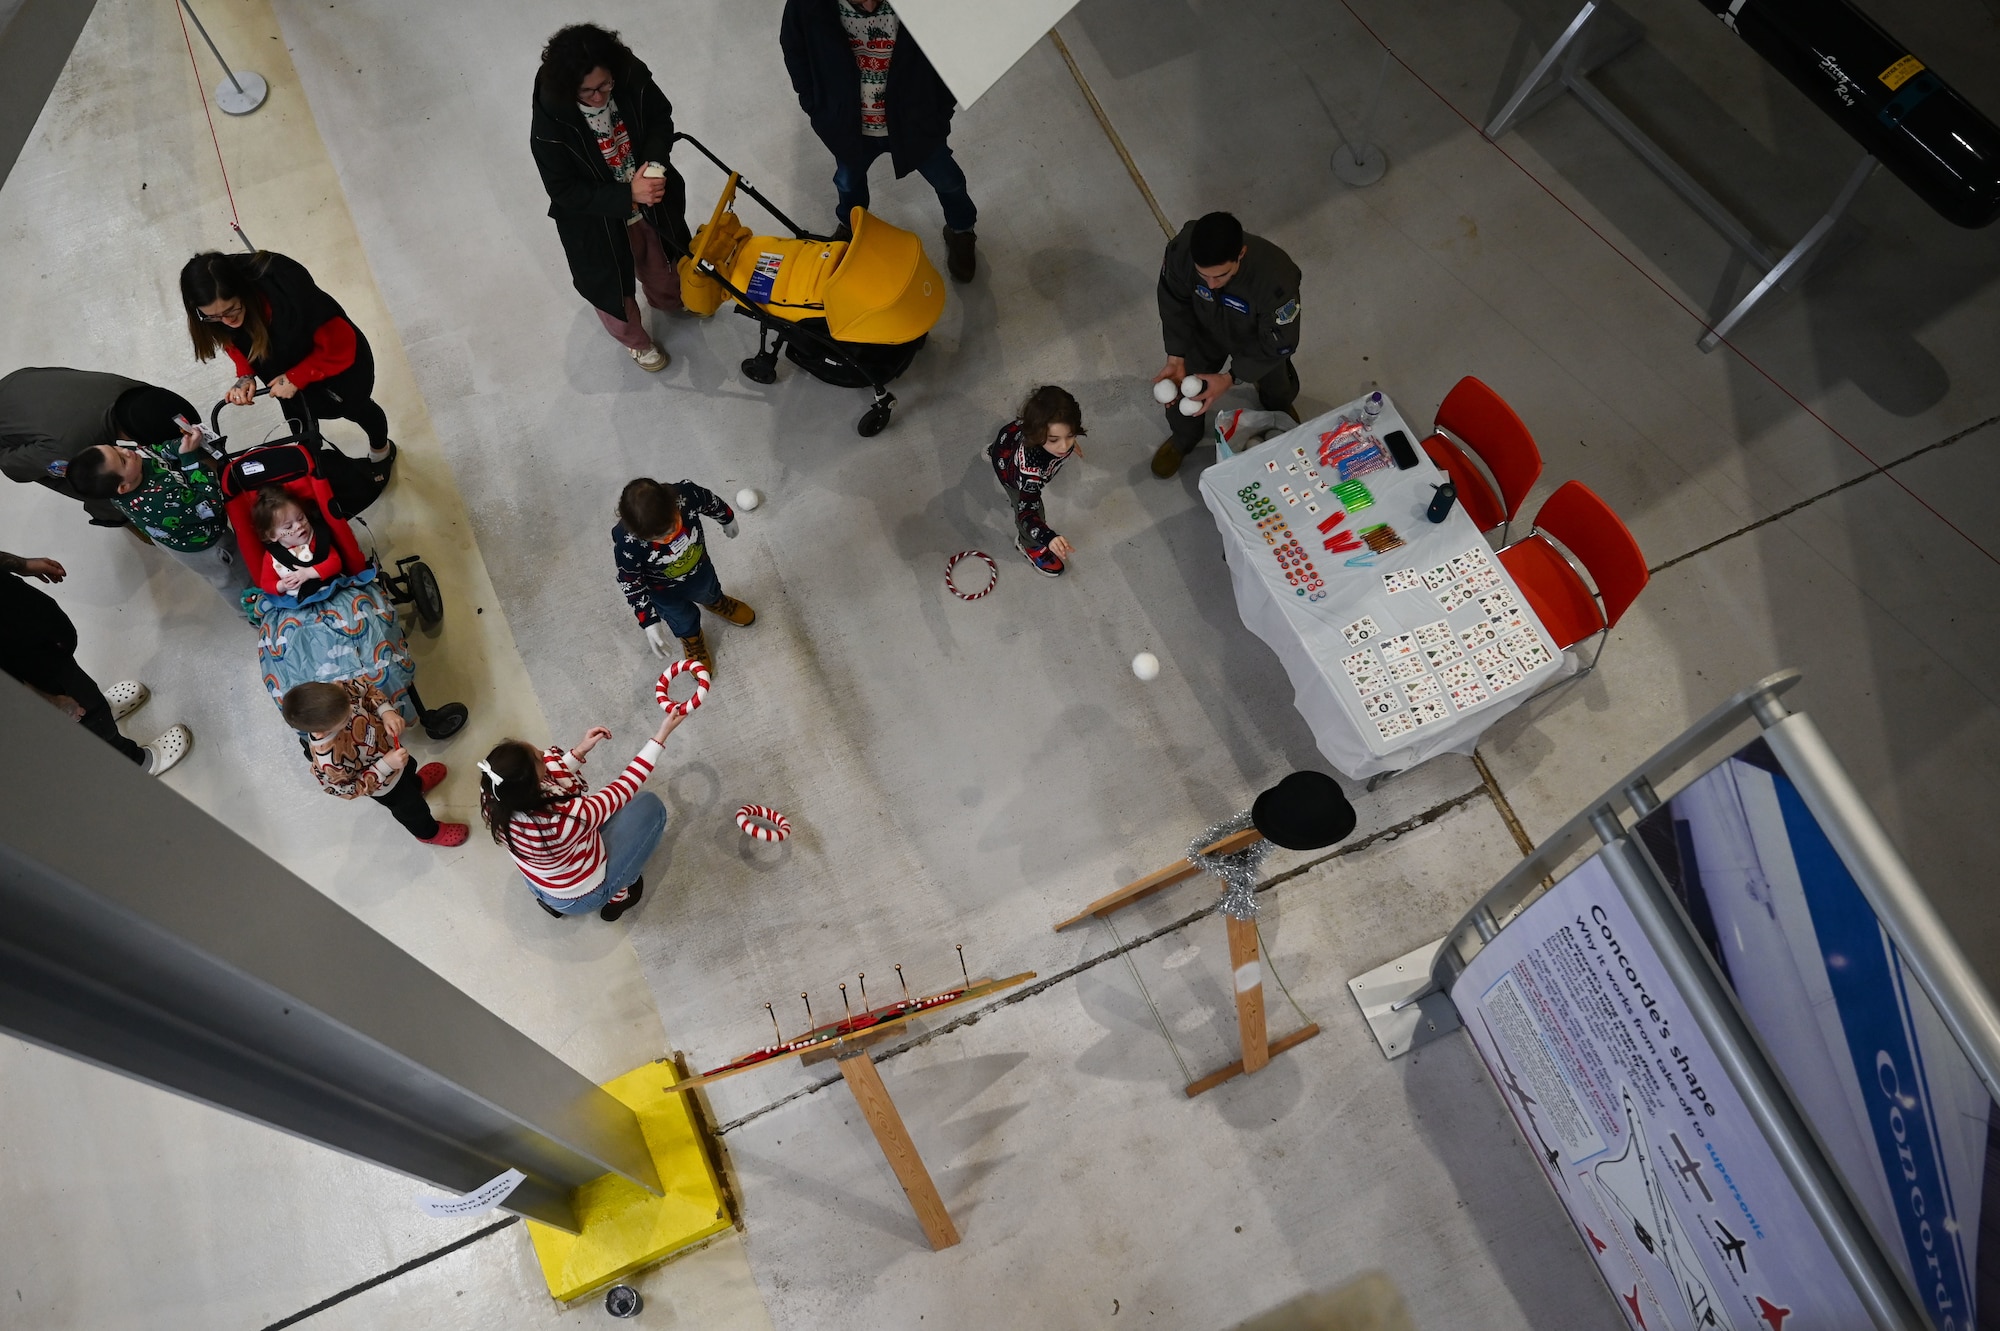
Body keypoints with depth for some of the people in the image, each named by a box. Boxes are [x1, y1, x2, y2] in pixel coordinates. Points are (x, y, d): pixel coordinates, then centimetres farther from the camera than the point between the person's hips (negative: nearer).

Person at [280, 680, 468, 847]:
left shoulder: (335, 694, -35)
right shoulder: (328, 761, -47)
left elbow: (366, 689, -14)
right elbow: (350, 789, -29)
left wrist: (387, 711, -30)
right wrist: (386, 765, -36)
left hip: (389, 744, 5)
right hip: (384, 784, -5)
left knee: (408, 766, 38)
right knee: (410, 806, 25)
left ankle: (416, 783, 74)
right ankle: (429, 832, 58)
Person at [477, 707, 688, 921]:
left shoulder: (495, 800, -26)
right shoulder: (563, 820, -44)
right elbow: (624, 788, -31)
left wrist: (579, 752, -10)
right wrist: (661, 735, -26)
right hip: (584, 897, -6)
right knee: (650, 805, 5)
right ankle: (619, 894, 19)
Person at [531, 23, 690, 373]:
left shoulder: (633, 79, -25)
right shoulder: (549, 128, -35)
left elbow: (661, 119, -6)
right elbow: (564, 192, -25)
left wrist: (653, 163, -26)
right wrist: (627, 195, -35)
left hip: (650, 202, 4)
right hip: (597, 223, -4)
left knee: (661, 261, 32)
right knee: (612, 287, 21)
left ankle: (667, 300, 68)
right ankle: (635, 339, 54)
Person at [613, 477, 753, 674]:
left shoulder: (687, 494, -41)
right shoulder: (626, 542, -44)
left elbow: (711, 502, -15)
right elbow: (630, 583, -25)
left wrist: (727, 519, 5)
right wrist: (649, 621, -25)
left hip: (699, 568, 2)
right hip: (665, 593, -2)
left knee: (709, 592, 37)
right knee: (684, 622, 29)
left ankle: (716, 603, 73)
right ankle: (692, 640, 64)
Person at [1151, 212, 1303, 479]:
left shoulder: (1276, 278, -47)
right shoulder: (1181, 249, -40)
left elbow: (1279, 343, -30)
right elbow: (1175, 302, -18)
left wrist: (1231, 377, -33)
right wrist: (1176, 358, -25)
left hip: (1260, 337, -1)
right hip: (1205, 330, 1)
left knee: (1276, 381, 28)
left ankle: (1278, 407, 68)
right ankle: (1184, 437, 48)